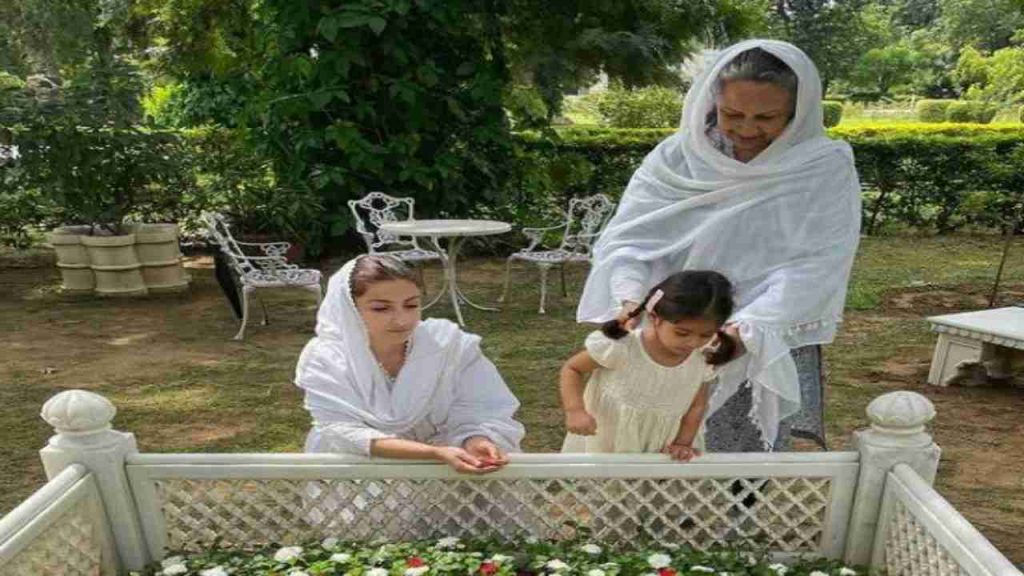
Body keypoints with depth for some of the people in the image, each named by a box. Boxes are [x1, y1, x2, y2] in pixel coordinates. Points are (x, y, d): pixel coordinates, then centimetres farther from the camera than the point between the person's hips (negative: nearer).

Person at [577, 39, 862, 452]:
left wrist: (748, 329, -29)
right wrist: (630, 297, -26)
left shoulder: (826, 169, -7)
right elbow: (628, 235, -7)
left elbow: (814, 267, -15)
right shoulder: (677, 156, -2)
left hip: (771, 350, -1)